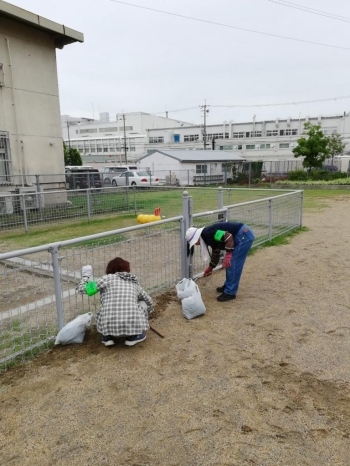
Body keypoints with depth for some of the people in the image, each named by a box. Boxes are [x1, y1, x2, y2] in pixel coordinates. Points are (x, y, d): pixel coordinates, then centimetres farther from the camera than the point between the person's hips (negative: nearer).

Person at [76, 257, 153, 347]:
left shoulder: (107, 278, 9)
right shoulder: (134, 283, 20)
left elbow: (82, 289, 10)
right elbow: (149, 302, 34)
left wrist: (85, 277, 32)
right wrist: (144, 317, 55)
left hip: (109, 326, 0)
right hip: (133, 325, 0)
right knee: (143, 303, 29)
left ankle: (107, 337, 15)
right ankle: (133, 336, 18)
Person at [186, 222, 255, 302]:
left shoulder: (208, 233, -14)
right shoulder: (209, 236, 16)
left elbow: (228, 236, -23)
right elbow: (216, 253, 31)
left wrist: (228, 254, -19)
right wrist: (210, 268, 42)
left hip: (243, 236, -10)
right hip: (244, 235, 10)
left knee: (232, 264, -5)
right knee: (229, 263, 18)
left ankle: (230, 292, 3)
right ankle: (228, 286, 31)